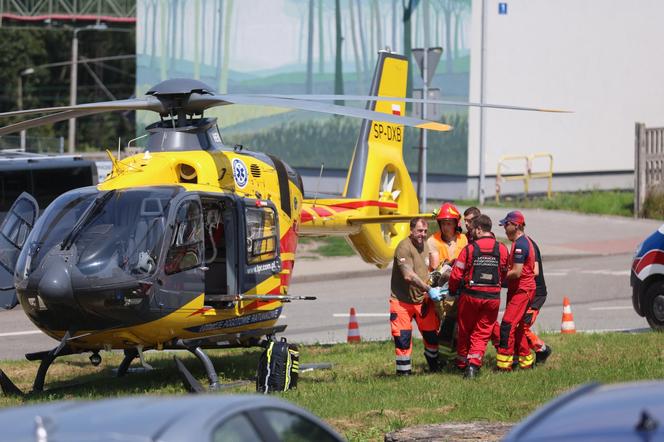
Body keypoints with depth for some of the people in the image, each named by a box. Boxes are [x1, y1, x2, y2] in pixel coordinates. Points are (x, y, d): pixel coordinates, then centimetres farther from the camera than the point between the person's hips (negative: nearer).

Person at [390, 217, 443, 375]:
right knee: (403, 338, -6)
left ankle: (435, 368, 28)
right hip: (402, 301, -7)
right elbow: (409, 276, -26)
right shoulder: (404, 247, -18)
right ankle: (403, 372, 6)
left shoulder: (425, 245, 9)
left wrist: (435, 288, 5)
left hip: (422, 299, 7)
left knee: (432, 335, 10)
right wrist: (429, 290, -28)